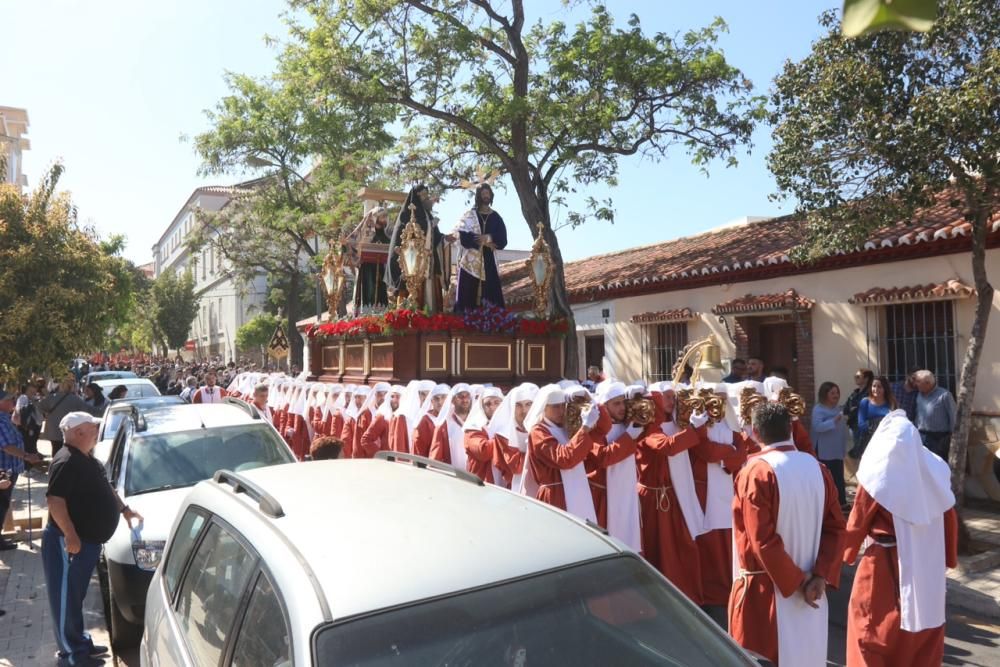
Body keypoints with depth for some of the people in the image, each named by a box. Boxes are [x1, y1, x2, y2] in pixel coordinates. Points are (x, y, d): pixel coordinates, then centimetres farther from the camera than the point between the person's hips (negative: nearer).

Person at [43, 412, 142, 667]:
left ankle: (80, 643, 30)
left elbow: (104, 489, 25)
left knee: (75, 596, 19)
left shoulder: (87, 460, 12)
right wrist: (70, 535, -29)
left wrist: (125, 510, 27)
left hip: (88, 541, 10)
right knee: (66, 597, 2)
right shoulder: (67, 462, -20)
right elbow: (54, 500, -27)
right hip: (69, 542, -10)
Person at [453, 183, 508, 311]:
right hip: (470, 261, -2)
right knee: (468, 296, -5)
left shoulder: (496, 217, 12)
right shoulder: (469, 215, 4)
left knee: (492, 294, -2)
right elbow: (464, 238, -8)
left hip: (489, 261, 3)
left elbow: (503, 241, 4)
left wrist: (488, 237, -12)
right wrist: (484, 242, -12)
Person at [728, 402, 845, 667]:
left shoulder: (755, 473, -18)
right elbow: (836, 527, 1)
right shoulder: (817, 469, 2)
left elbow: (763, 540, -20)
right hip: (809, 586, 6)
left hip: (765, 588, -6)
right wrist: (820, 577, -3)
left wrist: (796, 581, -10)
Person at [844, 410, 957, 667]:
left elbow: (857, 522, -8)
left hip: (886, 562, -5)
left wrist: (847, 552, 8)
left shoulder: (878, 476, -17)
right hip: (928, 563, 5)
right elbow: (950, 518, 5)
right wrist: (950, 557, 18)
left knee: (874, 629, 10)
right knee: (924, 620, 22)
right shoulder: (935, 469, -3)